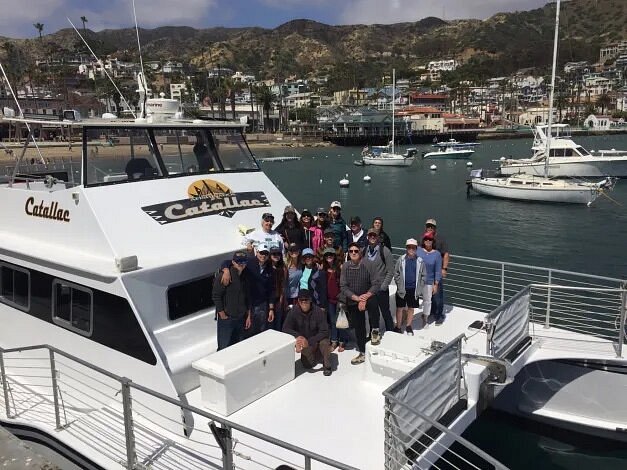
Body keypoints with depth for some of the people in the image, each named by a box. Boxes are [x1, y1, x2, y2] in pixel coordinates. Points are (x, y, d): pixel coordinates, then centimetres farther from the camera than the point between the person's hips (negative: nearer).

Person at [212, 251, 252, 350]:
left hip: (241, 319, 6)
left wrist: (248, 316, 13)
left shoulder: (244, 278, 9)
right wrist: (223, 316, -13)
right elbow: (216, 296, -14)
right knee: (224, 348, -3)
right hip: (226, 319, -6)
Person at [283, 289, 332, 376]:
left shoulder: (318, 311, -24)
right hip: (304, 341, 3)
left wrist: (309, 341, -40)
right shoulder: (294, 311, -17)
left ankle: (327, 366, -7)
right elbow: (285, 328, -17)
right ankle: (317, 353, 23)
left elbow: (324, 332, -28)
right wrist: (298, 336, -35)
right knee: (307, 365, -10)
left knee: (324, 342, -34)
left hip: (317, 340, -2)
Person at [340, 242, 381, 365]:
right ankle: (362, 353, 27)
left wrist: (366, 297, -22)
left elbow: (376, 283, -13)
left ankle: (374, 332, -12)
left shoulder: (368, 264, -13)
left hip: (368, 296, -3)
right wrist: (357, 298, -17)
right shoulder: (345, 267, -5)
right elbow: (343, 286, -6)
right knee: (358, 327, 9)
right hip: (353, 300, 3)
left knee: (373, 303, -36)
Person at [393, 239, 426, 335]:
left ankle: (408, 326, 29)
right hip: (402, 289, -1)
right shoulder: (401, 259, -3)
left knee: (411, 309, 12)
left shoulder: (420, 261, 0)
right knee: (400, 308, 6)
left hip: (414, 290, 1)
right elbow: (396, 273, 1)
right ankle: (398, 327, 19)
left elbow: (423, 276, 4)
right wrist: (399, 285, -7)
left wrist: (420, 288, -2)